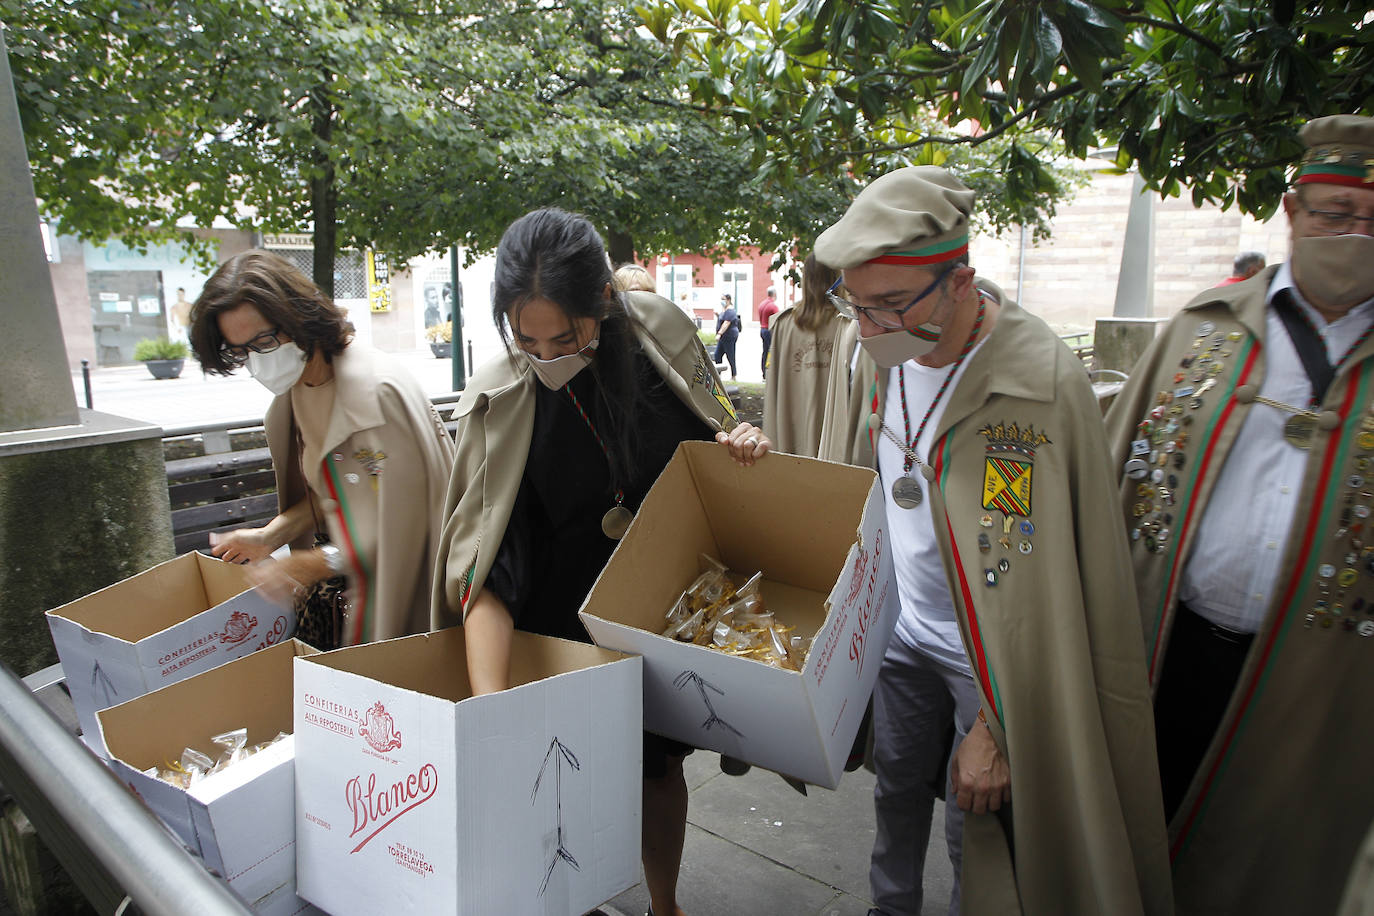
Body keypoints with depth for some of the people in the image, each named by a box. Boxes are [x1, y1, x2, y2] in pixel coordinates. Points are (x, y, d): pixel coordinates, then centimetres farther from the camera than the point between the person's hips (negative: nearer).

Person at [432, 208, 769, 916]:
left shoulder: (661, 332, -14)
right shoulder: (497, 404, -20)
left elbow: (712, 431, 6)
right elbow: (485, 567, -24)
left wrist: (741, 443, -17)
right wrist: (491, 708, -34)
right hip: (565, 624, -2)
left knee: (661, 766, 19)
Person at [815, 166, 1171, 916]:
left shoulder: (1045, 385, -27)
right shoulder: (862, 347, -8)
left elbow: (1049, 587, -22)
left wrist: (998, 727, -18)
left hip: (993, 652, -5)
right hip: (899, 629, 5)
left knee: (977, 823, 10)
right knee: (897, 785, 21)